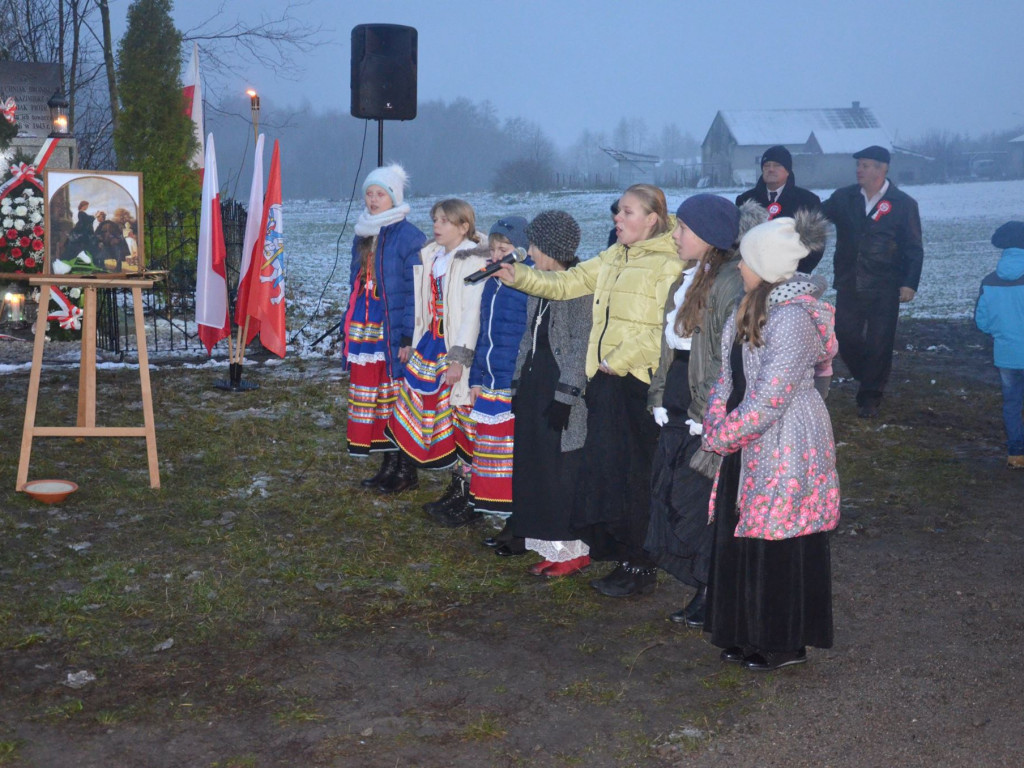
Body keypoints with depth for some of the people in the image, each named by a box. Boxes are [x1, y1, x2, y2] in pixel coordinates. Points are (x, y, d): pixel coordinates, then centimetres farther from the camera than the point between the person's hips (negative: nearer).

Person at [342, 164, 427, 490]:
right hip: (362, 331, 7)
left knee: (393, 396, -1)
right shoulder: (362, 234, 14)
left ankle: (398, 467, 9)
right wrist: (347, 331, 15)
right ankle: (386, 465, 17)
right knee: (365, 394, 8)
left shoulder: (409, 238, -9)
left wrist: (409, 338, -17)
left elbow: (415, 292, -12)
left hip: (392, 334, -7)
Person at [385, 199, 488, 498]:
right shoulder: (430, 256, 11)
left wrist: (459, 359, -22)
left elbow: (472, 313, -19)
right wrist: (411, 342, 15)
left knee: (462, 414, -4)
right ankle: (406, 473, 30)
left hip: (457, 349, -8)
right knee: (413, 399, 13)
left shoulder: (475, 262, -13)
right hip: (429, 343, 8)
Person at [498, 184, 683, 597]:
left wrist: (618, 361, -17)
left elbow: (664, 331, -17)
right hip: (606, 380, 8)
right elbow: (565, 283, 16)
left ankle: (640, 567, 8)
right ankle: (620, 555, 24)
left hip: (639, 381, -8)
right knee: (604, 467, 11)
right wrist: (519, 276, 4)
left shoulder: (667, 265, -10)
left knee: (632, 474, -4)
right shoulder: (612, 258, 16)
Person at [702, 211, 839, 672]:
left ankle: (785, 645, 18)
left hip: (784, 447, -9)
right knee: (742, 538, 15)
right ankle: (747, 634, 29)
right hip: (749, 444, 9)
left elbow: (768, 397, -25)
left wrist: (721, 438, -16)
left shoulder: (792, 317, -22)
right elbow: (730, 375, 13)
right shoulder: (754, 307, 9)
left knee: (778, 546, 2)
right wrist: (716, 422, -1)